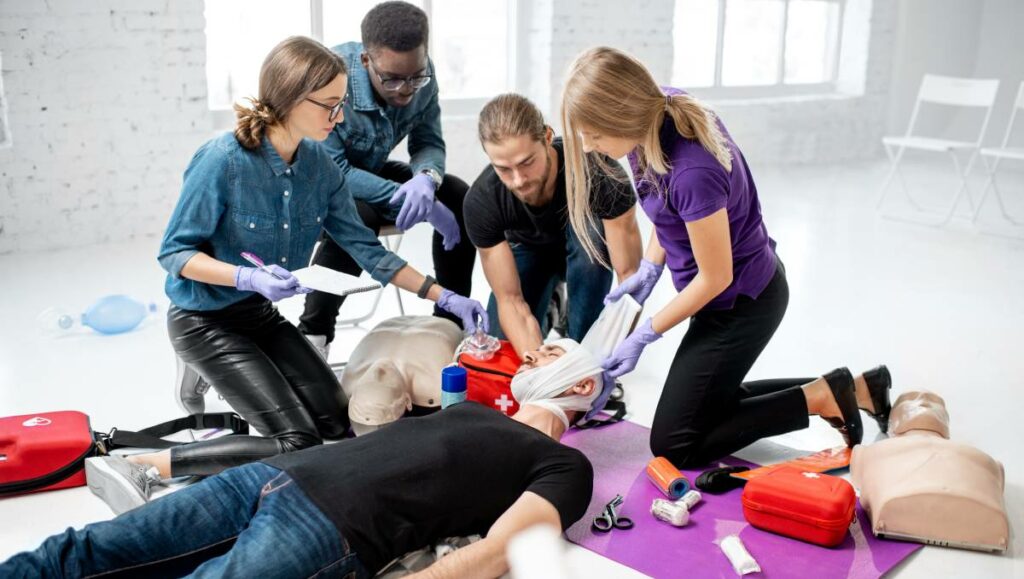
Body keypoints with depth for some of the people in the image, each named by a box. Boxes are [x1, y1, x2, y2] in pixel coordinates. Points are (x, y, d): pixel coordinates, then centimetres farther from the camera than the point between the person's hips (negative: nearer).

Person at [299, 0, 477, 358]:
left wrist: (426, 179, -32)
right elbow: (331, 172, -33)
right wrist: (414, 201, -37)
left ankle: (452, 322, 2)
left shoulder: (421, 74, -16)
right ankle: (313, 332, -20)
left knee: (461, 198, -12)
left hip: (369, 171, 6)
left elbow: (429, 142, -7)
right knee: (357, 217, -38)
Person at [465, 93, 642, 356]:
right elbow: (510, 299, -29)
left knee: (588, 230, -37)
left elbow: (629, 273, -37)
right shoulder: (481, 201, -33)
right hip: (529, 250, 2)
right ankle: (547, 307, 15)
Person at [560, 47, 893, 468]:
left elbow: (715, 278, -23)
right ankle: (856, 389, 23)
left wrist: (645, 334, -12)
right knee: (709, 405, 25)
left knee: (673, 445, 3)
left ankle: (822, 398, 5)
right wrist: (649, 269, 1)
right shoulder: (662, 109, -12)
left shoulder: (693, 174, -37)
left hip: (741, 305, -9)